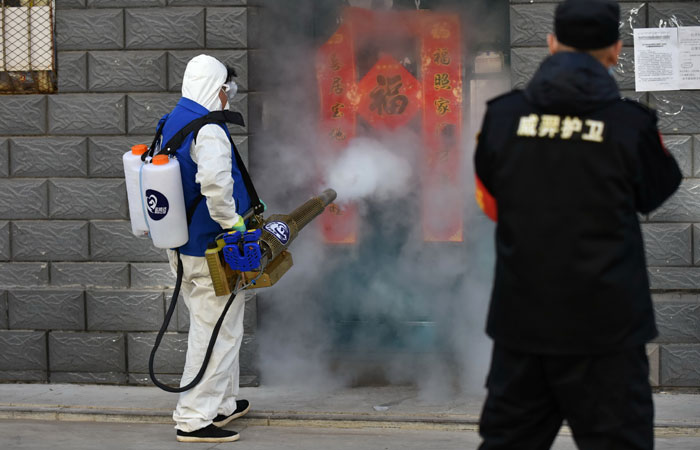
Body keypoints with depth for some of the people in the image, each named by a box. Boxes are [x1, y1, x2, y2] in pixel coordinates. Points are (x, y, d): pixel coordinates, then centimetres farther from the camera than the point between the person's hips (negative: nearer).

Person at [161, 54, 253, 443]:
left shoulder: (170, 124, 10)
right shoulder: (209, 131, -21)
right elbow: (215, 181, -39)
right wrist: (231, 220, -22)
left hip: (180, 247, 10)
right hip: (211, 251, -10)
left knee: (209, 327, 22)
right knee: (216, 333, -3)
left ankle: (223, 403, 33)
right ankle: (194, 418, -2)